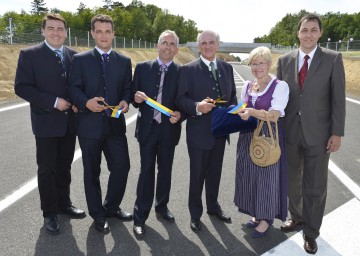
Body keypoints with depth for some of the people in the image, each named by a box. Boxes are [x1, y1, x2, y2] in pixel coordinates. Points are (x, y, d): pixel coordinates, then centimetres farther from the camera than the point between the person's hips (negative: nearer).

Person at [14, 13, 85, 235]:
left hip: (70, 121, 4)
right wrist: (53, 102, -19)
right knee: (47, 169, 7)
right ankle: (50, 212, 22)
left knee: (64, 166, 16)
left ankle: (64, 203, 33)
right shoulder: (29, 55, -5)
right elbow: (22, 87, -12)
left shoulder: (74, 55, 7)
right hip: (46, 122, -4)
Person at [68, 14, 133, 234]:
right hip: (90, 124, -2)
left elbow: (127, 88, 9)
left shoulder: (124, 61, 10)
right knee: (92, 173, 8)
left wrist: (125, 102, -12)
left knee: (122, 167, 5)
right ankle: (98, 214, 27)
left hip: (116, 124, 2)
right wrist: (86, 102, -21)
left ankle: (112, 207, 30)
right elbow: (74, 88, -2)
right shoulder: (81, 59, 2)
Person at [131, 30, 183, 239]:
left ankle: (162, 206, 35)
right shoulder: (142, 68, 1)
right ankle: (140, 216, 15)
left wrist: (179, 115, -19)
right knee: (147, 172, 3)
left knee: (165, 171, 15)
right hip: (148, 128, -1)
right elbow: (134, 95, 5)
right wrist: (136, 97, -18)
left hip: (169, 129, 1)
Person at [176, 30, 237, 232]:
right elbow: (181, 98, -10)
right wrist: (197, 106, -28)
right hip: (199, 131, -4)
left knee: (215, 172, 19)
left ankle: (213, 206, 41)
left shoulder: (227, 68, 9)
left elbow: (232, 95, 13)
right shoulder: (188, 70, -7)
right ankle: (195, 213, 27)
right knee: (198, 174, 8)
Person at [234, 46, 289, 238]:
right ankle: (257, 214, 31)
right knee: (250, 175, 11)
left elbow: (274, 116, -17)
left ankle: (266, 218, 23)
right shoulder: (246, 86, 9)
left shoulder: (280, 86, -9)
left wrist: (252, 112, -31)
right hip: (248, 137, 6)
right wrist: (239, 114, -6)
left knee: (266, 176, 4)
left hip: (268, 138, -6)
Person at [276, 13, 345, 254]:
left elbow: (338, 98, -5)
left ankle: (311, 232, 25)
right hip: (290, 132, 3)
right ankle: (296, 216, 41)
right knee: (292, 181, 18)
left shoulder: (333, 59, -4)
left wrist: (337, 133, -8)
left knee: (315, 186, 7)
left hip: (318, 133, -2)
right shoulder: (285, 60, 3)